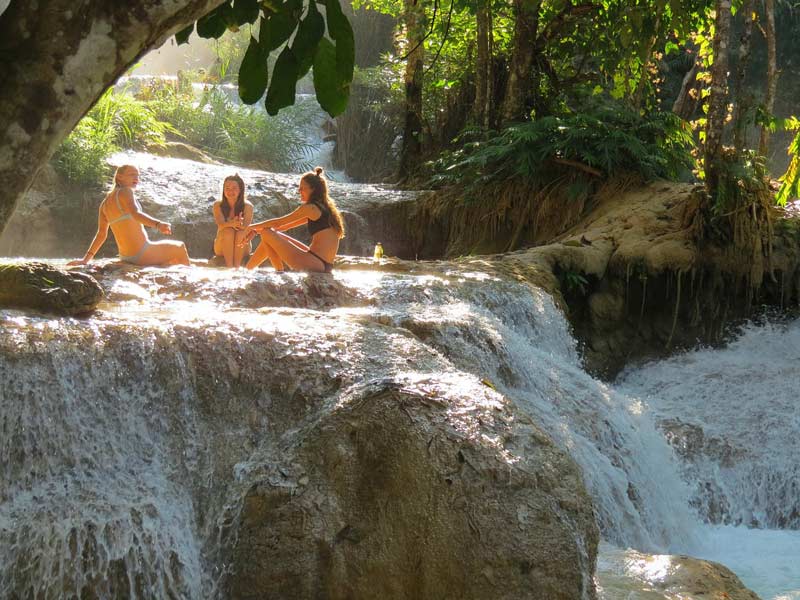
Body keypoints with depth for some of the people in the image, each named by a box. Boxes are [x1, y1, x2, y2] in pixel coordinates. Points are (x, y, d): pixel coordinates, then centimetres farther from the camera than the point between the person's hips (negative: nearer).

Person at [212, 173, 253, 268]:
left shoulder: (247, 206, -7)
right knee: (228, 231, -30)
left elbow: (247, 226, -21)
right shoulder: (218, 205, -6)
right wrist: (232, 224, -46)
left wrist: (240, 225, -47)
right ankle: (229, 265, -38)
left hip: (241, 249, 0)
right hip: (222, 248, 0)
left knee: (241, 233, -30)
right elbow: (221, 224, -23)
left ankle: (237, 266, -36)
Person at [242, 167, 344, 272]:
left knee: (267, 234, -5)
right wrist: (257, 231, 18)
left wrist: (253, 227, 13)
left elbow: (278, 223, -2)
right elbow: (284, 226, 22)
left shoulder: (310, 208, -9)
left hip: (315, 263, -10)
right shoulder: (323, 207, 19)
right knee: (275, 235, 20)